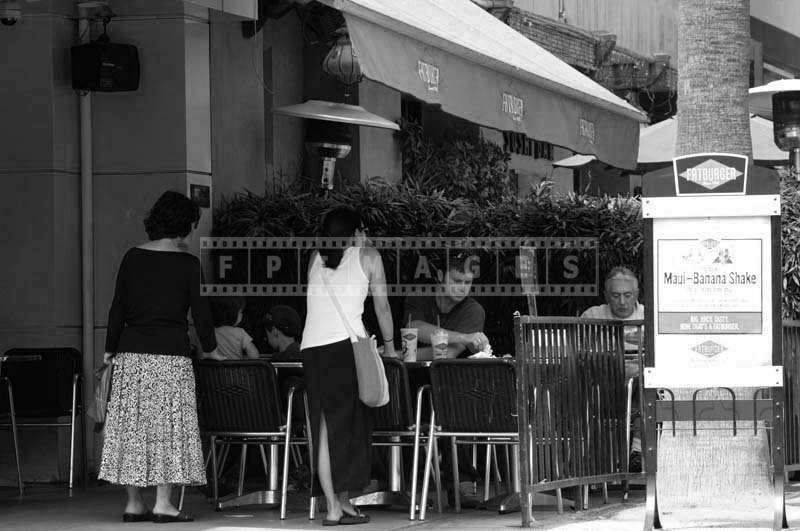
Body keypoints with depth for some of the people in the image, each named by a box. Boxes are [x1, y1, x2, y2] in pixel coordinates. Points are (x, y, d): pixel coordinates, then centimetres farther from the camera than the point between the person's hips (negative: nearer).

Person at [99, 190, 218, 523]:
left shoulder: (132, 258, 5)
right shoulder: (187, 264, -4)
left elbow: (118, 306, 7)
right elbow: (199, 310, -1)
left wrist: (111, 348, 14)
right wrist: (210, 348, 12)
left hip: (132, 352, 4)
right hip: (170, 353, -4)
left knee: (132, 424, 7)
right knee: (168, 424, 0)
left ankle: (134, 504, 8)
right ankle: (163, 503, -3)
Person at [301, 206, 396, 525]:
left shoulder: (315, 259, 20)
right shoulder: (367, 256, 10)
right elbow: (381, 305, 16)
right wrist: (389, 344, 29)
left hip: (312, 347, 4)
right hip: (348, 344, -4)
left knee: (325, 427, 3)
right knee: (351, 426, 4)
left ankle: (333, 505, -2)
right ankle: (344, 499, 1)